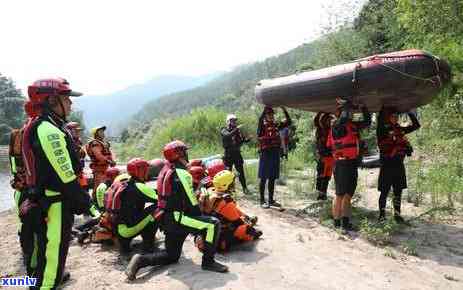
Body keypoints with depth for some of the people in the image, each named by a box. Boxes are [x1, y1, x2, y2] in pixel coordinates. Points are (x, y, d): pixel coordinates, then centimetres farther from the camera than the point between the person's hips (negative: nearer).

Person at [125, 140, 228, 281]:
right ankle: (208, 261, -8)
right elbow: (191, 202, -15)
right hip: (177, 218, -10)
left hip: (166, 219, 10)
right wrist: (200, 218, -1)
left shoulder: (165, 170, 13)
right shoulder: (182, 174, -16)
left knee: (171, 256, 22)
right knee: (213, 224, -13)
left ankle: (140, 260, 10)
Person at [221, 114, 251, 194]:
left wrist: (248, 139, -16)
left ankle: (244, 187, 11)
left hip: (237, 153, 3)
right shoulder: (224, 130, -3)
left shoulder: (238, 130, 9)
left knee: (241, 171, 3)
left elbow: (243, 139, 4)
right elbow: (228, 135, -25)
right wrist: (236, 129, -33)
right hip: (228, 154, -3)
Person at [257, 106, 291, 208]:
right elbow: (260, 119, -26)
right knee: (264, 178, 2)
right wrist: (265, 109, -24)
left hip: (275, 153, 6)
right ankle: (262, 201, 11)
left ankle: (271, 200, 23)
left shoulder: (276, 124, 12)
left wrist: (284, 110, 6)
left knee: (272, 178, 12)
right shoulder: (262, 125, -4)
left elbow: (288, 122, 15)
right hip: (266, 153, -6)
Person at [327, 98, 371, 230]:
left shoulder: (353, 125, 13)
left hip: (353, 164, 8)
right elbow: (344, 118, -30)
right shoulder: (337, 125, -10)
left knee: (348, 195, 13)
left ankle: (346, 221, 22)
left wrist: (363, 107, 14)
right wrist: (346, 104, -13)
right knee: (340, 195, -1)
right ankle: (337, 223, 8)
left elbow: (367, 122, 24)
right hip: (342, 164, -8)